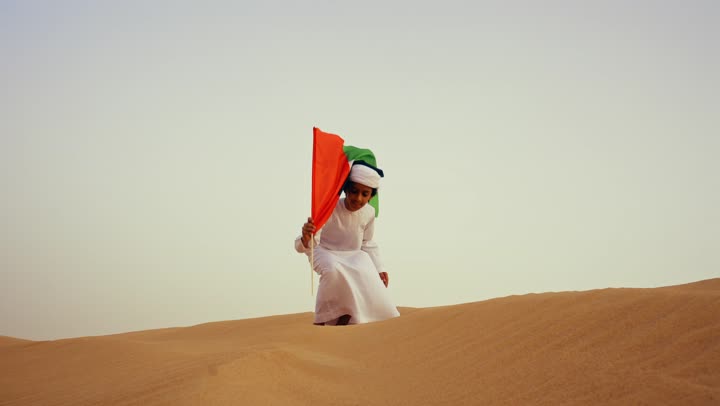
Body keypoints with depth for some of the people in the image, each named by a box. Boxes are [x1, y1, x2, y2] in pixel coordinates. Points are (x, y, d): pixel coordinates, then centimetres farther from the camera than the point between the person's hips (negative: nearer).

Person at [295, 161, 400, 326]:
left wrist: (379, 268, 3)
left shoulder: (369, 213, -12)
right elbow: (303, 247, -33)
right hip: (326, 253, -4)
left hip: (353, 256, 5)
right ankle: (320, 322, -25)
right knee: (334, 270, -38)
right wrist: (306, 238, -56)